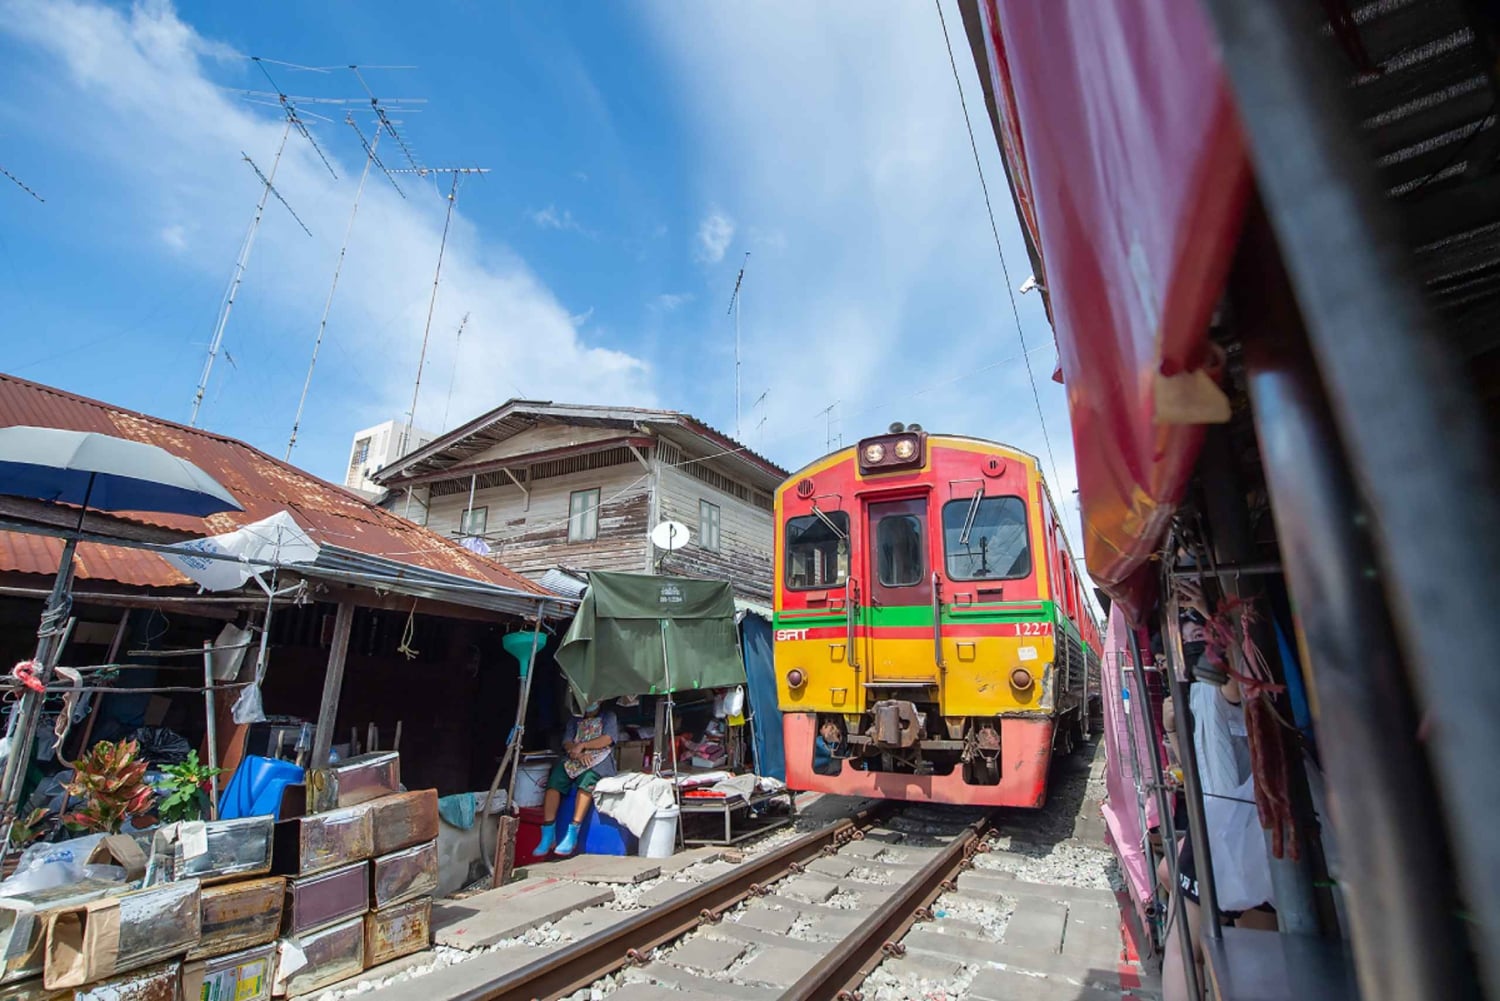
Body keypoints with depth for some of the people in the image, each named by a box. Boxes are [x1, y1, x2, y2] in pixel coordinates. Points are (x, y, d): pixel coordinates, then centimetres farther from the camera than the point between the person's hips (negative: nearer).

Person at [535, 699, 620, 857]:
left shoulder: (608, 717, 15)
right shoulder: (575, 720, 24)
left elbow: (607, 739, -1)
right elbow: (567, 743, 9)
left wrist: (582, 745, -10)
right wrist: (578, 754, -11)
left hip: (599, 760, -4)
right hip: (574, 760, 4)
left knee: (587, 780, -36)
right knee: (554, 781, -25)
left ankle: (572, 834, -37)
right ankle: (547, 835, -26)